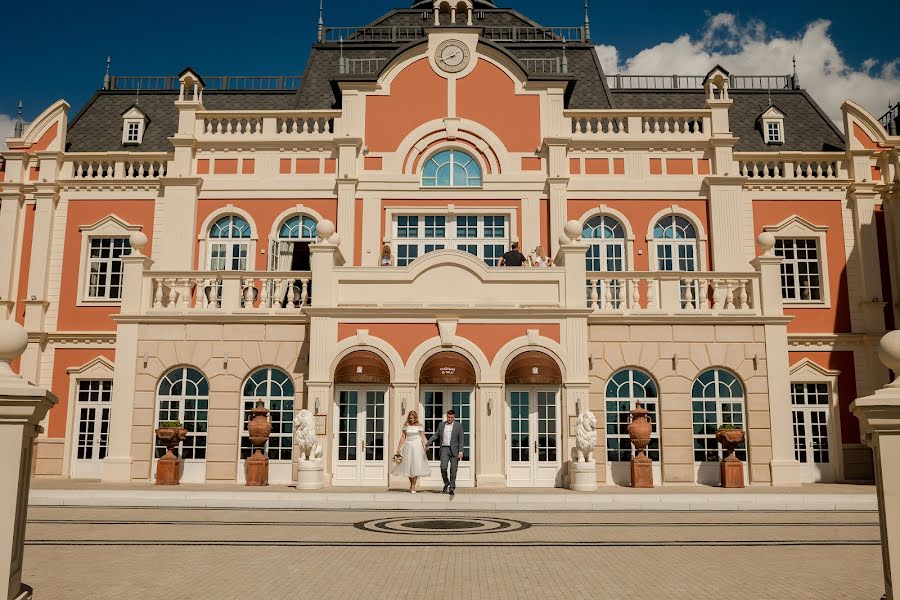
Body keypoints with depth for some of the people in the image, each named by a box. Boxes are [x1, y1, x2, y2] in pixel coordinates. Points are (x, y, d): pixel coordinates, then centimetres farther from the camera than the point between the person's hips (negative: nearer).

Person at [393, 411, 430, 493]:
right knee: (408, 465, 7)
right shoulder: (406, 426, 6)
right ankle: (411, 484, 25)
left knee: (416, 465, -4)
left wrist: (425, 446, -20)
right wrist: (399, 448, 6)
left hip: (417, 446, -3)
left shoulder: (419, 426, -1)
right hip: (408, 446, 3)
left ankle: (413, 486, 4)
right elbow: (403, 437, 9)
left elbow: (423, 437, -5)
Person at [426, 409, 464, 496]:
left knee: (453, 470, -1)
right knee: (443, 467, -12)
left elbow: (461, 439, -1)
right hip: (444, 449, 2)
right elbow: (436, 435, 13)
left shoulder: (459, 425, 2)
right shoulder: (441, 425, 11)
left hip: (454, 450, -2)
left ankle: (452, 488, 9)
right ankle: (446, 483, 12)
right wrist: (428, 442, -1)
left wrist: (460, 451, -9)